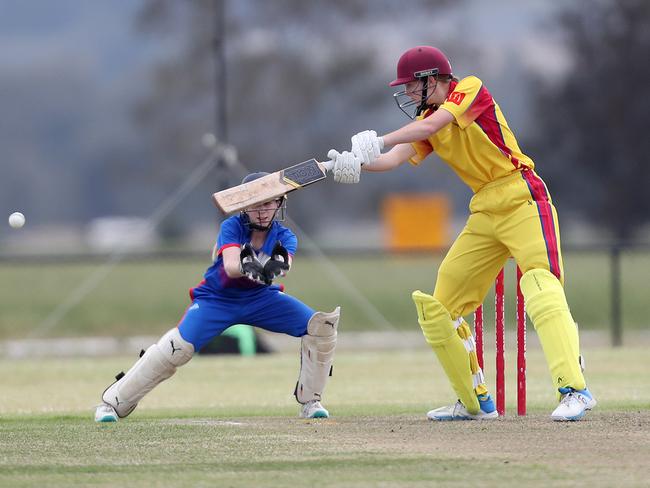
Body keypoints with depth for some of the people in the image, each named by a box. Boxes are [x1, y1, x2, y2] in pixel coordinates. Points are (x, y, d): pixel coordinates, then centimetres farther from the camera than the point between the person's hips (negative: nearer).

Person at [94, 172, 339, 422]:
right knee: (178, 347, -24)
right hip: (216, 298, -3)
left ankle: (310, 401, 1)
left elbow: (284, 265, -37)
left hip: (261, 298, 3)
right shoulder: (232, 227, -20)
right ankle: (113, 402, -12)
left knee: (321, 324, -12)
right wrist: (246, 267, -62)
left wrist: (279, 265, -62)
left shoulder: (284, 237, -13)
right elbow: (230, 266, -38)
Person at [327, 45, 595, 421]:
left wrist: (378, 141, -36)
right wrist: (355, 164, -22)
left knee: (542, 288, -26)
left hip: (521, 200, -9)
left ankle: (575, 390, -32)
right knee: (439, 307, 8)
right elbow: (396, 158, -2)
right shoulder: (426, 120, 13)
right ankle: (476, 402, 17)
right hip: (484, 213, 9)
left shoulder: (470, 89, -8)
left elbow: (429, 126, -24)